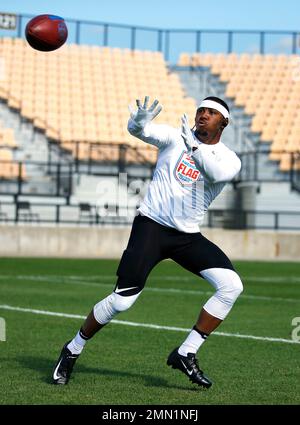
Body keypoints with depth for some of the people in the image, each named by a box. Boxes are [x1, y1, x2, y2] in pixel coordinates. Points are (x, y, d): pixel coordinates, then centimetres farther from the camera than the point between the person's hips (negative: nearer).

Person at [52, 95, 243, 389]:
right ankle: (73, 349, 10)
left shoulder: (229, 160, 2)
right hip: (151, 225, -3)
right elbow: (140, 130, -16)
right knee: (121, 301, -12)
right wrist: (139, 122, -39)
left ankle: (185, 355, -7)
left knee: (231, 286, -16)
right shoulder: (175, 137, 2)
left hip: (188, 237, 3)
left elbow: (217, 174, -22)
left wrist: (193, 147, -37)